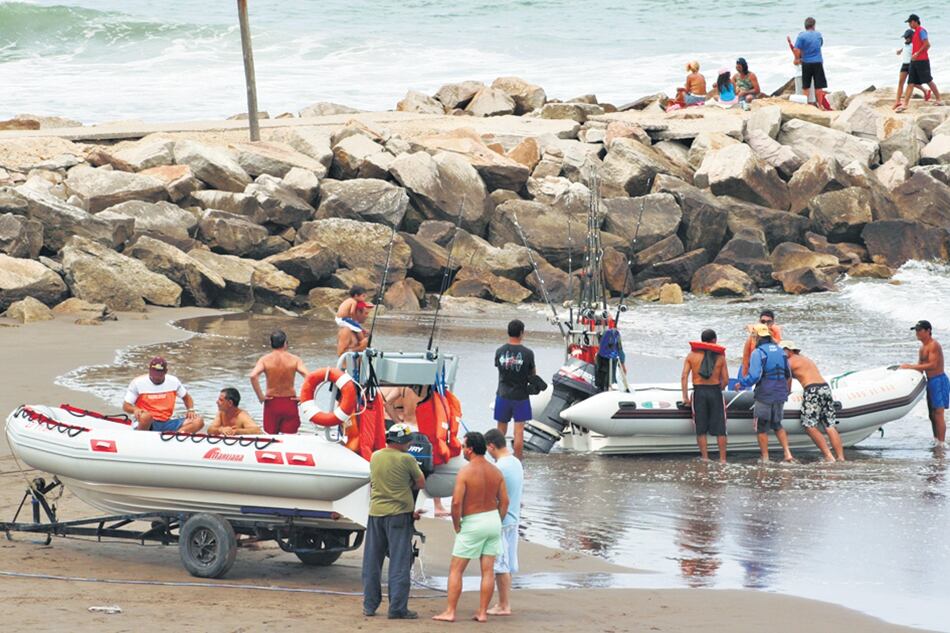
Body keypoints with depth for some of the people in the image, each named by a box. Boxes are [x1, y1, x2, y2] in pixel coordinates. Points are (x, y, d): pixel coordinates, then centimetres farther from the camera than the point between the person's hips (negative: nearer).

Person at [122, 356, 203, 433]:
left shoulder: (173, 381, 7)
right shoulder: (138, 382, -3)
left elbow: (186, 397, 23)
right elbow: (125, 406, -2)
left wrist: (190, 410, 2)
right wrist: (135, 410, -25)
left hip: (166, 423, 4)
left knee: (198, 421, -19)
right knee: (146, 416, -42)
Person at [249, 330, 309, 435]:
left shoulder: (265, 359, -5)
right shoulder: (294, 359, -5)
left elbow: (253, 376, -21)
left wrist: (260, 396, -12)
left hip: (272, 402, 0)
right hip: (290, 403, 0)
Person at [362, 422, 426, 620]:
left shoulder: (375, 457, 6)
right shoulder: (406, 459, -12)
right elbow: (421, 484, -2)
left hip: (375, 512, 5)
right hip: (399, 514, -5)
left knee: (372, 561, 12)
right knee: (399, 562, -1)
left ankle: (369, 605, 16)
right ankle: (398, 608, -4)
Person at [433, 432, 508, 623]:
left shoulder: (465, 472, -15)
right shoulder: (496, 472, 3)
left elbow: (456, 502, -20)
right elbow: (504, 502, 5)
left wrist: (456, 525, -7)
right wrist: (496, 522, 13)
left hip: (472, 523, -6)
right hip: (493, 521, 6)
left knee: (455, 569, 3)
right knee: (488, 570, 7)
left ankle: (450, 612, 1)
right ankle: (482, 613, 8)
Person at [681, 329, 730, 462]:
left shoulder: (692, 356, 1)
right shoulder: (720, 357, -1)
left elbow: (684, 377, -6)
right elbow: (725, 380, -3)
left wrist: (685, 397, -3)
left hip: (699, 392, 0)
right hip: (715, 391, 0)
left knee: (701, 429, 6)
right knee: (720, 430, 6)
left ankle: (705, 458, 4)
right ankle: (722, 459, 6)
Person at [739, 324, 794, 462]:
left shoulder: (758, 353, -14)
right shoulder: (780, 351, 8)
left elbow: (754, 376, -23)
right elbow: (788, 375, 16)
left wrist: (741, 383, -6)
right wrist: (786, 391, 29)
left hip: (764, 396, -6)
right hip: (780, 394, 6)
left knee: (761, 428, 7)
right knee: (777, 425, 21)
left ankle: (765, 458, 8)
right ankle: (787, 453, 8)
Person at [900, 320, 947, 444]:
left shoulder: (934, 345, -14)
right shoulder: (923, 347, 16)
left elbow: (933, 365, -25)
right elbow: (921, 367, 18)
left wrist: (911, 367, -23)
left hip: (938, 381, -10)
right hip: (931, 382, 10)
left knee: (938, 415, -12)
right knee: (932, 415, 13)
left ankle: (941, 443, -13)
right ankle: (936, 441, 20)